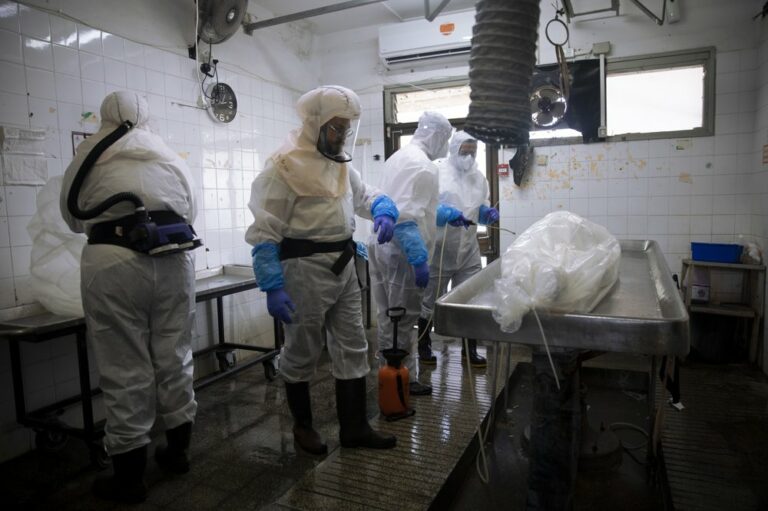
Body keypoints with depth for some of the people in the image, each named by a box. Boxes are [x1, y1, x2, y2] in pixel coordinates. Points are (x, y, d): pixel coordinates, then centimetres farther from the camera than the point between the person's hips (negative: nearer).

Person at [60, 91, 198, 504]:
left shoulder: (91, 150, 13)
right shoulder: (170, 154, 20)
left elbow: (71, 214, 21)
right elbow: (191, 210, 26)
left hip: (113, 261, -3)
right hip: (174, 257, 3)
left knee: (125, 369, 3)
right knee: (174, 357, 13)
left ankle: (130, 477, 15)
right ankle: (178, 451, 29)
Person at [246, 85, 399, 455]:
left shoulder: (341, 163, 12)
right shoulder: (285, 167, -13)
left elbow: (367, 194, 24)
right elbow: (265, 231, -16)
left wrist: (384, 212, -1)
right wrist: (272, 286, -22)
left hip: (344, 267, 8)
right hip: (305, 270, -8)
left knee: (352, 348, 11)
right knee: (302, 352, 8)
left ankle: (354, 427, 25)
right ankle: (302, 426, 30)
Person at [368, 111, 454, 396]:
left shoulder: (398, 157, 16)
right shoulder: (424, 166, -15)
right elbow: (407, 217, -25)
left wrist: (448, 213, 35)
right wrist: (419, 259, -26)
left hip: (382, 245, 10)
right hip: (401, 251, -9)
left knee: (388, 317, 16)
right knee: (402, 320, 2)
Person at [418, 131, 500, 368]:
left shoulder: (479, 177, 10)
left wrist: (487, 212, -5)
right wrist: (445, 212, -32)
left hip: (469, 251, 5)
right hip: (438, 250, -5)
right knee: (430, 301, 10)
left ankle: (470, 350, 24)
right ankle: (424, 347, 28)